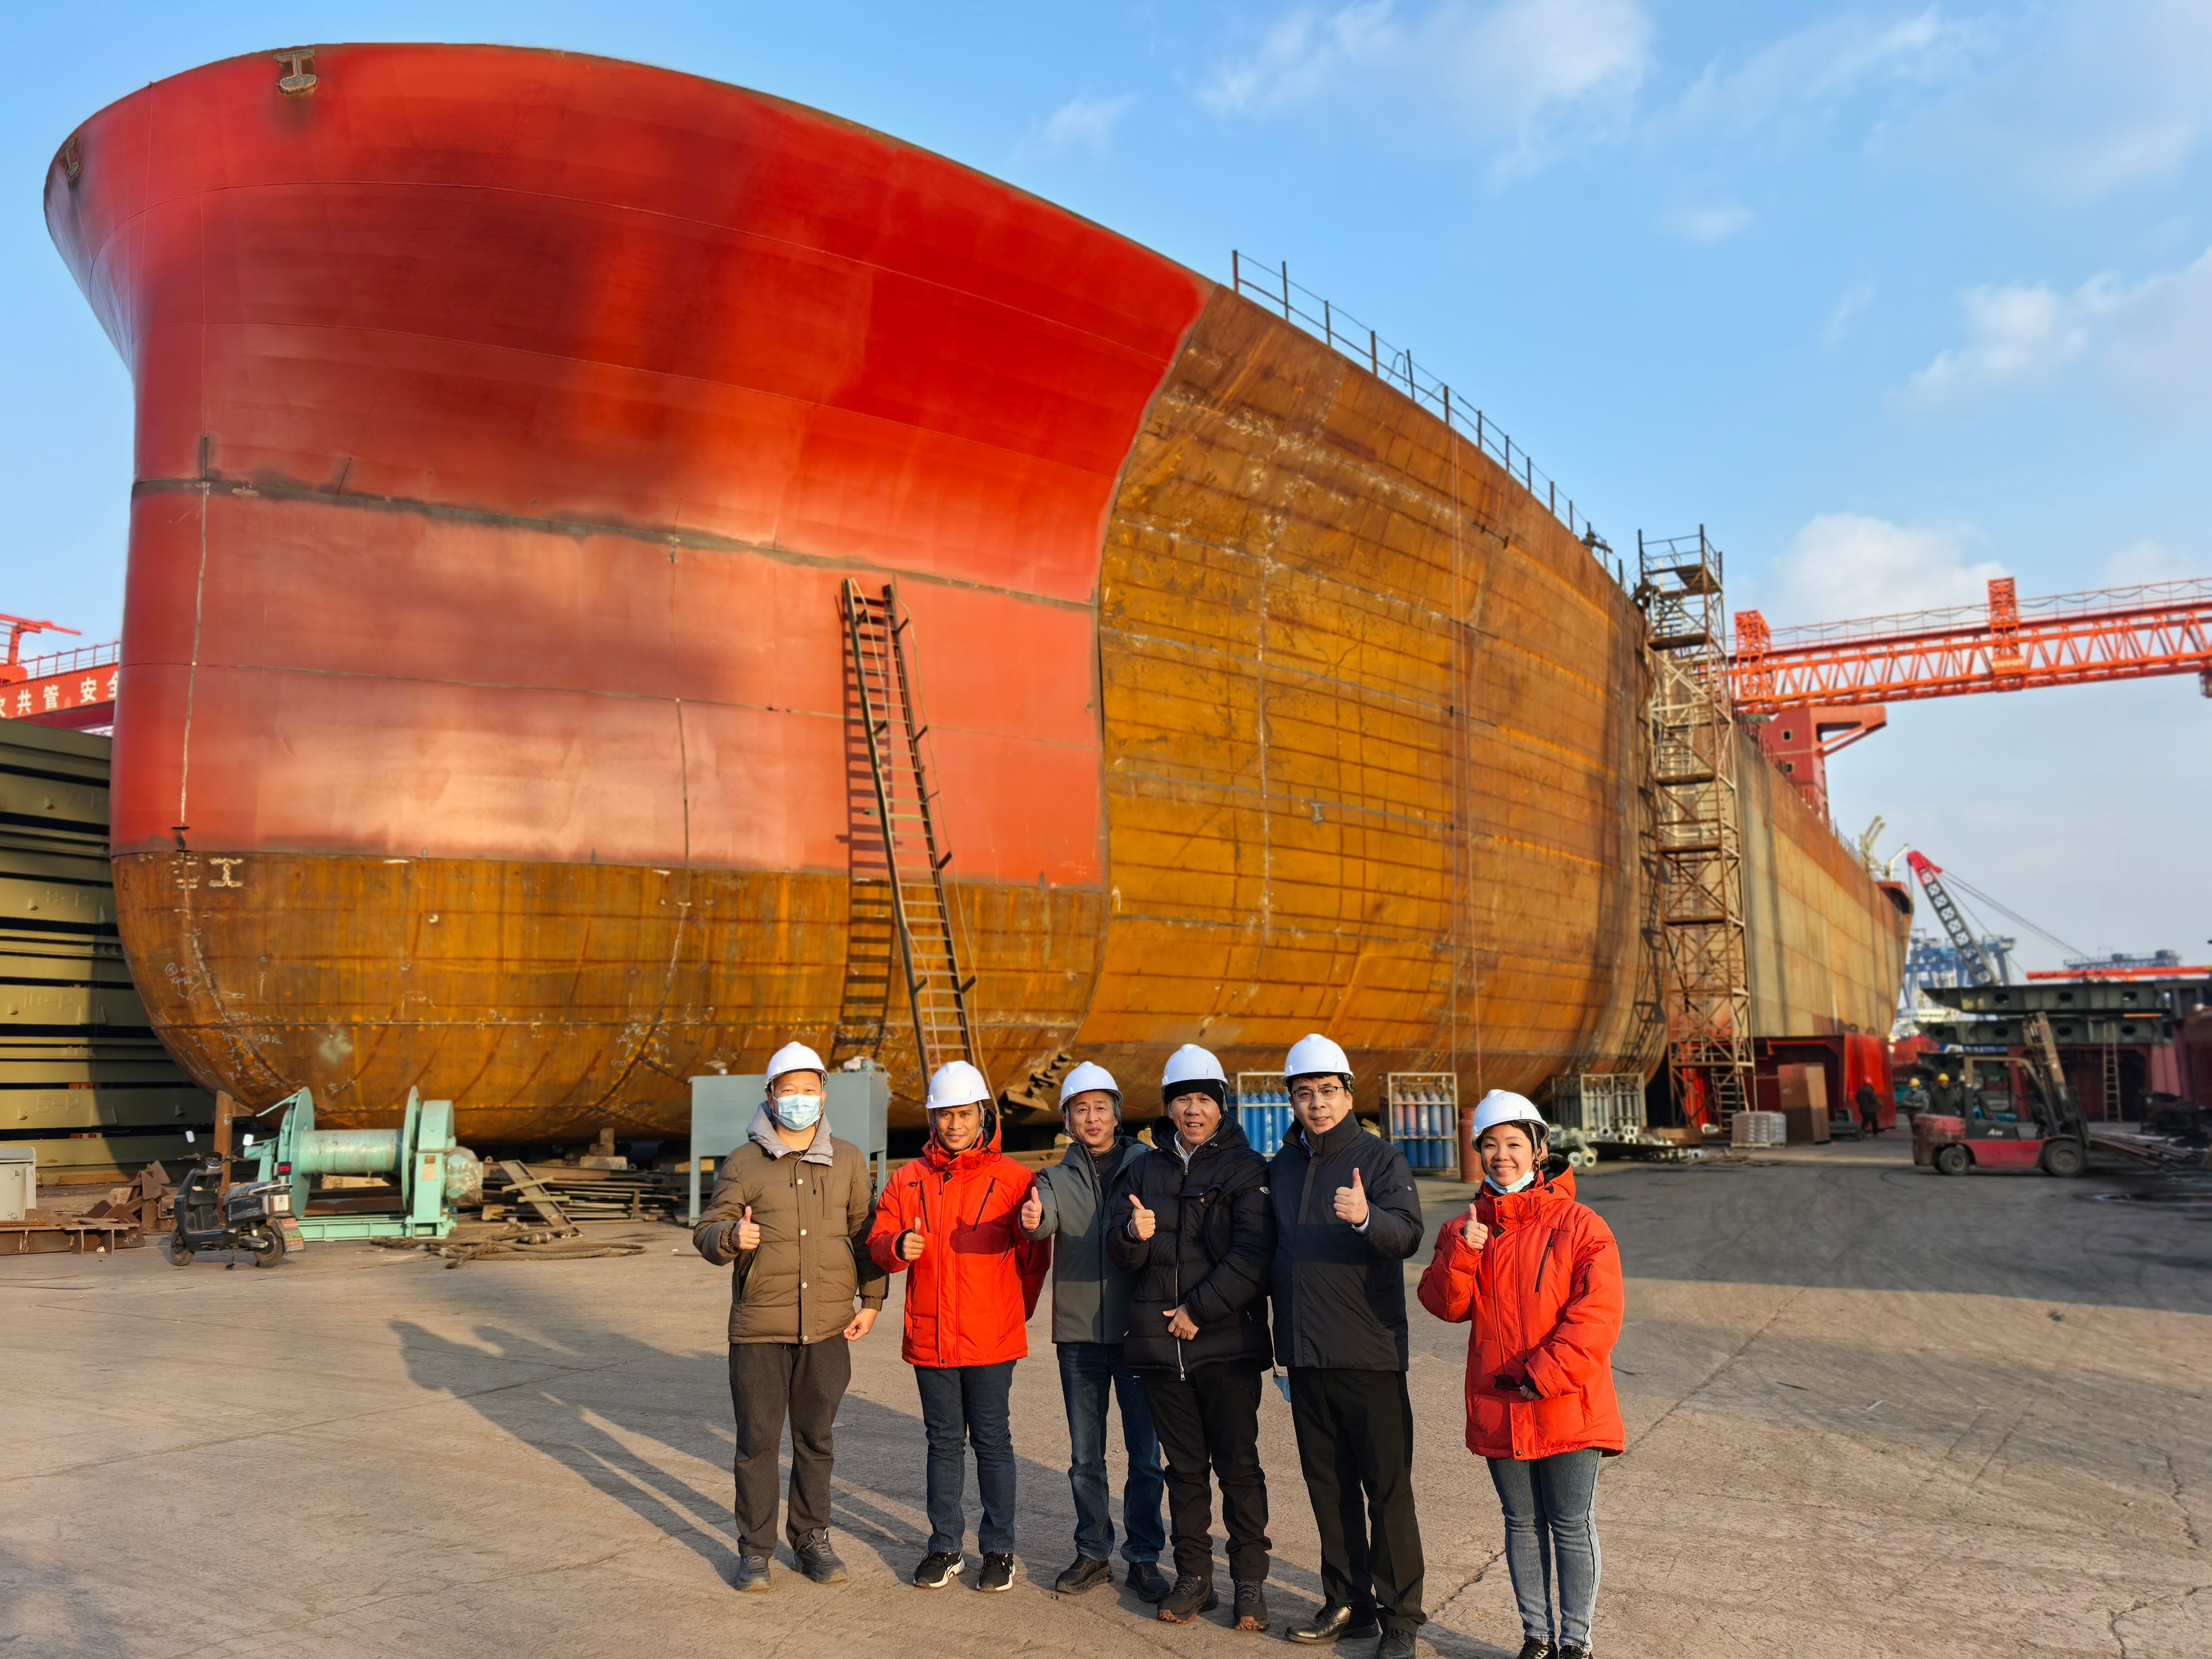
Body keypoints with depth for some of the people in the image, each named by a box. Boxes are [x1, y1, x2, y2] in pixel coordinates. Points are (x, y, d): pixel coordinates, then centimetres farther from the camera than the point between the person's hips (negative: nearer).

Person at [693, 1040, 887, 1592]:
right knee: (757, 1442, 4)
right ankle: (755, 1550, 19)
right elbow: (705, 1232, 2)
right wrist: (732, 1237, -21)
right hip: (759, 1328, -1)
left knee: (816, 1439, 12)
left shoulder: (848, 1160, 6)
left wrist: (871, 1301, 6)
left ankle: (812, 1540, 27)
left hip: (828, 1329, 2)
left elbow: (866, 1233, 12)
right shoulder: (743, 1164, 0)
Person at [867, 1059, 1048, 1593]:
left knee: (992, 1441, 6)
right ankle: (945, 1546, 25)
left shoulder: (1012, 1179, -3)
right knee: (944, 1442, 13)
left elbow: (1034, 1258, 3)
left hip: (991, 1339, -3)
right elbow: (878, 1241, 4)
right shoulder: (909, 1180, 5)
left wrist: (1014, 1312, 6)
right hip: (929, 1336, 3)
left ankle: (1000, 1549, 19)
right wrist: (898, 1246, -17)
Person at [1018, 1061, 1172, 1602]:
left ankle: (1144, 1556, 17)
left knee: (1145, 1455, 3)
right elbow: (1043, 1221, -13)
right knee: (1085, 1456, 11)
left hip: (1138, 1331, -2)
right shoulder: (1056, 1178, 7)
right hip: (1078, 1333, 2)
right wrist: (1033, 1221, -37)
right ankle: (1093, 1553, 25)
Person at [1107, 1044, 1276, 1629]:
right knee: (1184, 1465, 12)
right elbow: (1121, 1256, 6)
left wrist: (1200, 1309, -14)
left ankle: (1249, 1580, 14)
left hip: (1227, 1342, -4)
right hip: (1161, 1344, 4)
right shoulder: (1145, 1170, 11)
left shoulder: (1246, 1169, -3)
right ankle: (1193, 1576, 23)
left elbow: (1252, 1255, -11)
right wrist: (1134, 1234, -17)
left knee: (1238, 1465, 2)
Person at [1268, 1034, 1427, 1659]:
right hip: (1305, 1356, 6)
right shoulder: (1282, 1166, 10)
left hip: (1369, 1355, -6)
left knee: (1386, 1489, 2)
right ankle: (1347, 1602, 28)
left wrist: (1367, 1217, -42)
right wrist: (1283, 1339, 16)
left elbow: (1407, 1234, -22)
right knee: (1328, 1485, 15)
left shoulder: (1380, 1158, -7)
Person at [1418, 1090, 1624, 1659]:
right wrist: (1462, 1254, -20)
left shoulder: (1579, 1225, -7)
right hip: (1497, 1406, 4)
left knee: (1571, 1526, 6)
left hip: (1566, 1405, -4)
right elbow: (1445, 1305, -3)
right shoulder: (1465, 1227, 6)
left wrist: (1543, 1375, -18)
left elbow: (1596, 1315, -13)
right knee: (1522, 1523, 16)